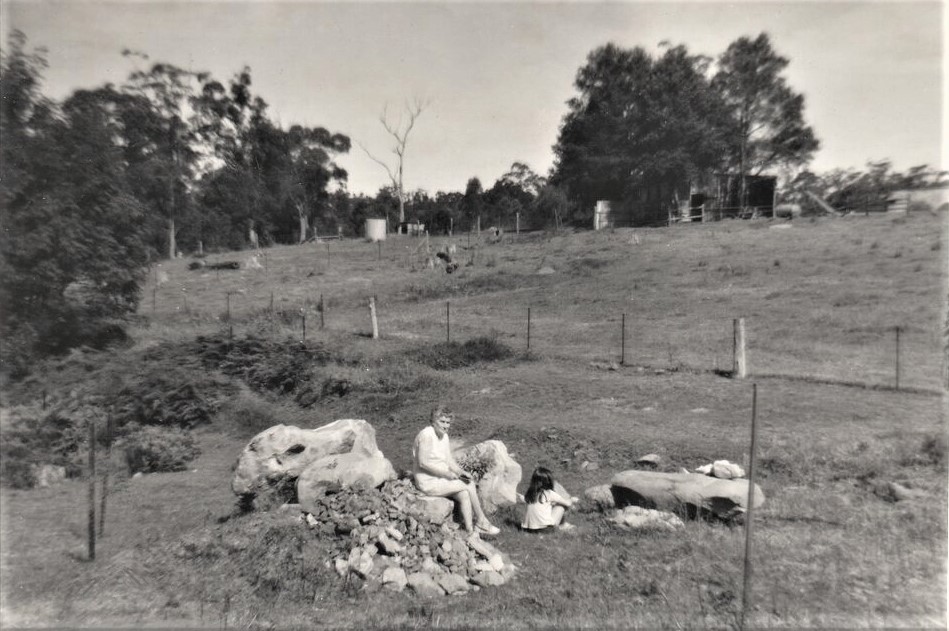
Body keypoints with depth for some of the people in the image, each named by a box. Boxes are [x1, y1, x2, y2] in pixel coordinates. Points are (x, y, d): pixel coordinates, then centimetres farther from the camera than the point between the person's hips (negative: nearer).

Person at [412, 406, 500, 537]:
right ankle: (481, 522, 2)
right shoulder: (427, 435, -19)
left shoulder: (444, 436, 9)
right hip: (428, 482, -8)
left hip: (441, 477, 8)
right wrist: (446, 473, -21)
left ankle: (471, 532, -10)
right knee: (470, 485, -12)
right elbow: (423, 463, -23)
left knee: (464, 494, -14)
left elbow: (449, 460, 10)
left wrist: (460, 471, -8)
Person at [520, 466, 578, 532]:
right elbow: (568, 503, 3)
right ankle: (562, 525, 26)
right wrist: (572, 500, 27)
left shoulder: (529, 493, 4)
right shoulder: (549, 493, -6)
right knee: (562, 504, 10)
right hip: (545, 527, -5)